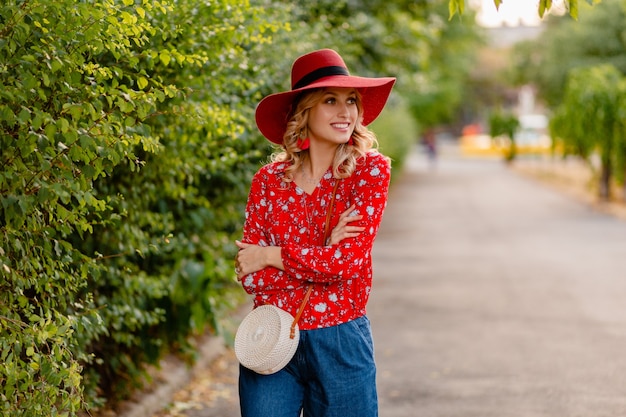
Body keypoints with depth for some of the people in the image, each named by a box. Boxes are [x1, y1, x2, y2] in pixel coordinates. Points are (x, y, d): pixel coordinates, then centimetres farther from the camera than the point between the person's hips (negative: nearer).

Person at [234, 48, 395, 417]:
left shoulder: (371, 170, -4)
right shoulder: (269, 180, 1)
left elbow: (348, 260, -14)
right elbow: (250, 275, -5)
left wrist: (271, 255, -8)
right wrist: (324, 254, -13)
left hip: (341, 343, -1)